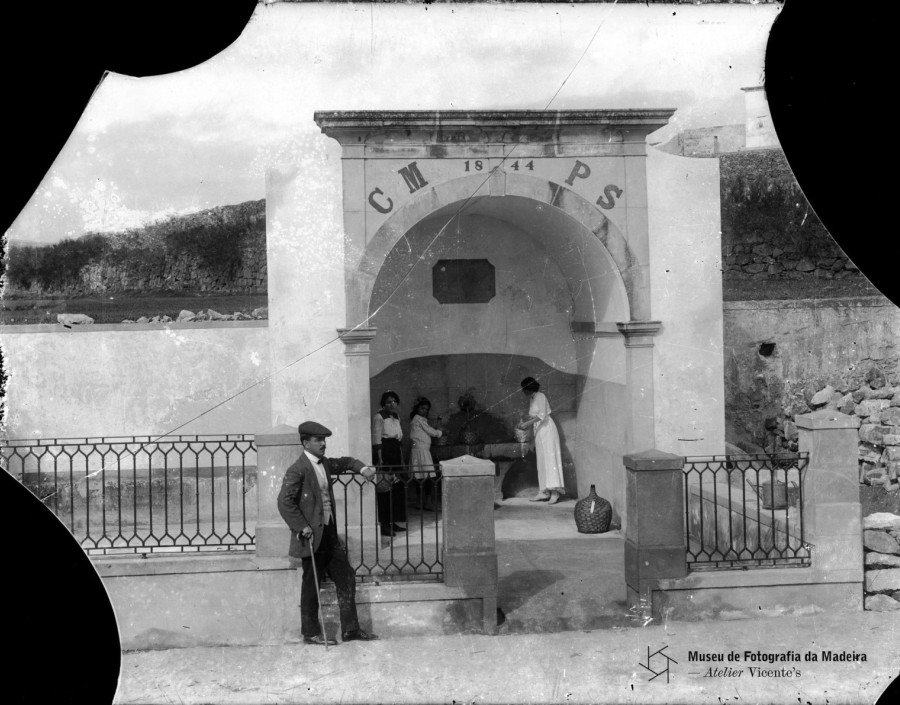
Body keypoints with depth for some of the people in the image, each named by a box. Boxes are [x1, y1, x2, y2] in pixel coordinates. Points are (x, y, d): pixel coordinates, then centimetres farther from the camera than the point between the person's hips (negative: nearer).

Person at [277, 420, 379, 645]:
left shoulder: (324, 464, 11)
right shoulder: (298, 470, -13)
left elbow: (344, 462, 29)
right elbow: (284, 502, -17)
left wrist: (362, 468, 10)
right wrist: (302, 527, -20)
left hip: (329, 533, 8)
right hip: (312, 536, -8)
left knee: (347, 578, 9)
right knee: (311, 585, 3)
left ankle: (350, 629, 16)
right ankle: (311, 633, 16)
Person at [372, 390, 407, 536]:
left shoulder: (396, 417, 16)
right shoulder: (379, 417, -9)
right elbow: (376, 440, -14)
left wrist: (401, 458, 18)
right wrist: (380, 459, -20)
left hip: (396, 453, 9)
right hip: (384, 453, -9)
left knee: (398, 488, 10)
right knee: (385, 488, -9)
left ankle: (392, 522, 19)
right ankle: (384, 524, -5)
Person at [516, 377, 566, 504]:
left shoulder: (540, 396, -9)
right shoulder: (531, 399, 16)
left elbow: (542, 415, -18)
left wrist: (527, 423, -20)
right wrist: (523, 421, 7)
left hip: (547, 429, -9)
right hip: (539, 432, 9)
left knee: (550, 458, -14)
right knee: (541, 461, 6)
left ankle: (555, 491, -18)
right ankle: (544, 492, 6)